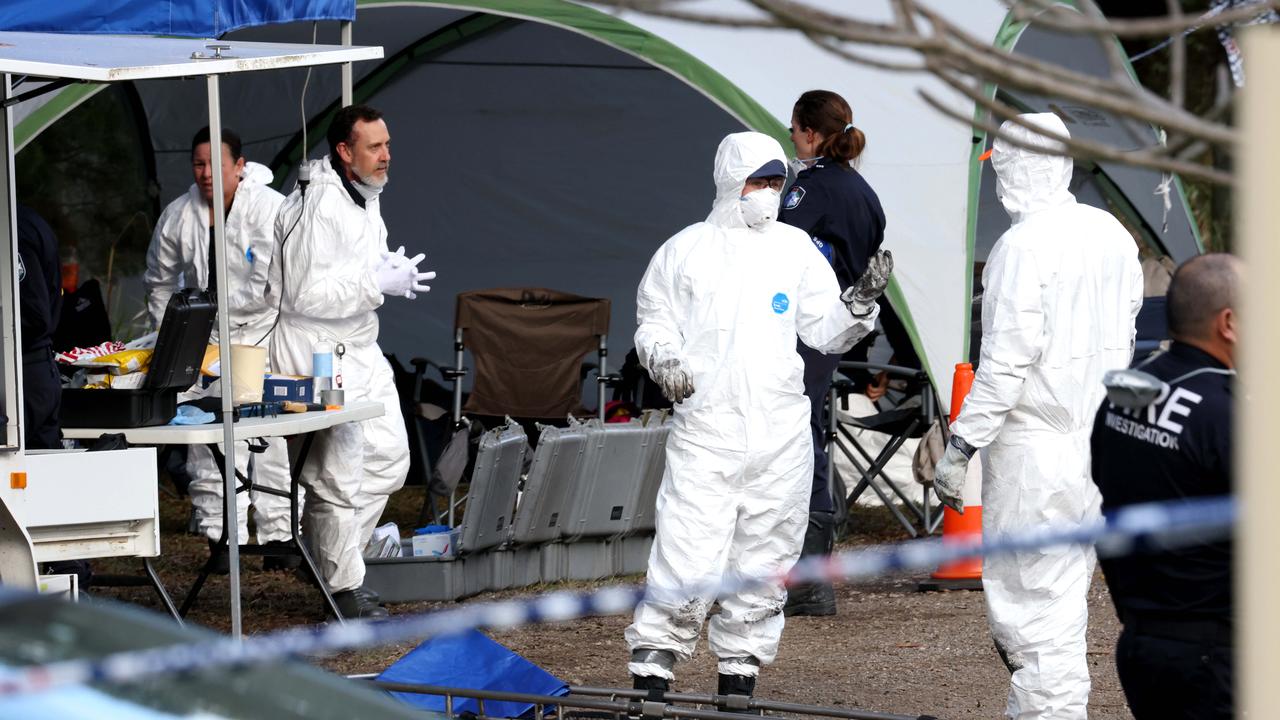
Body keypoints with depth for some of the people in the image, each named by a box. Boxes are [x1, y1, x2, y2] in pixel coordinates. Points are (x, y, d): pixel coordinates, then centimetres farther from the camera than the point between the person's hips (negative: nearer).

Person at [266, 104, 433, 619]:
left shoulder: (365, 198, 10)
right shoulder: (317, 208, -22)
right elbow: (306, 295, -24)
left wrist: (387, 268, 7)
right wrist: (378, 283, -23)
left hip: (360, 349, 10)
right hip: (318, 352, -10)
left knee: (388, 457, 14)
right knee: (341, 472, -4)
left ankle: (329, 556, 27)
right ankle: (343, 587, 7)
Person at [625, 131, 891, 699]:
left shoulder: (797, 250, 12)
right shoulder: (686, 251, 5)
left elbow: (824, 332, 12)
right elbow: (654, 322, 11)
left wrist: (860, 302, -6)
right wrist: (663, 360, -9)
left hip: (781, 434, 3)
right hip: (705, 428, -3)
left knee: (765, 561, 7)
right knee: (688, 559, -12)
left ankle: (739, 677, 17)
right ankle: (652, 666, -5)